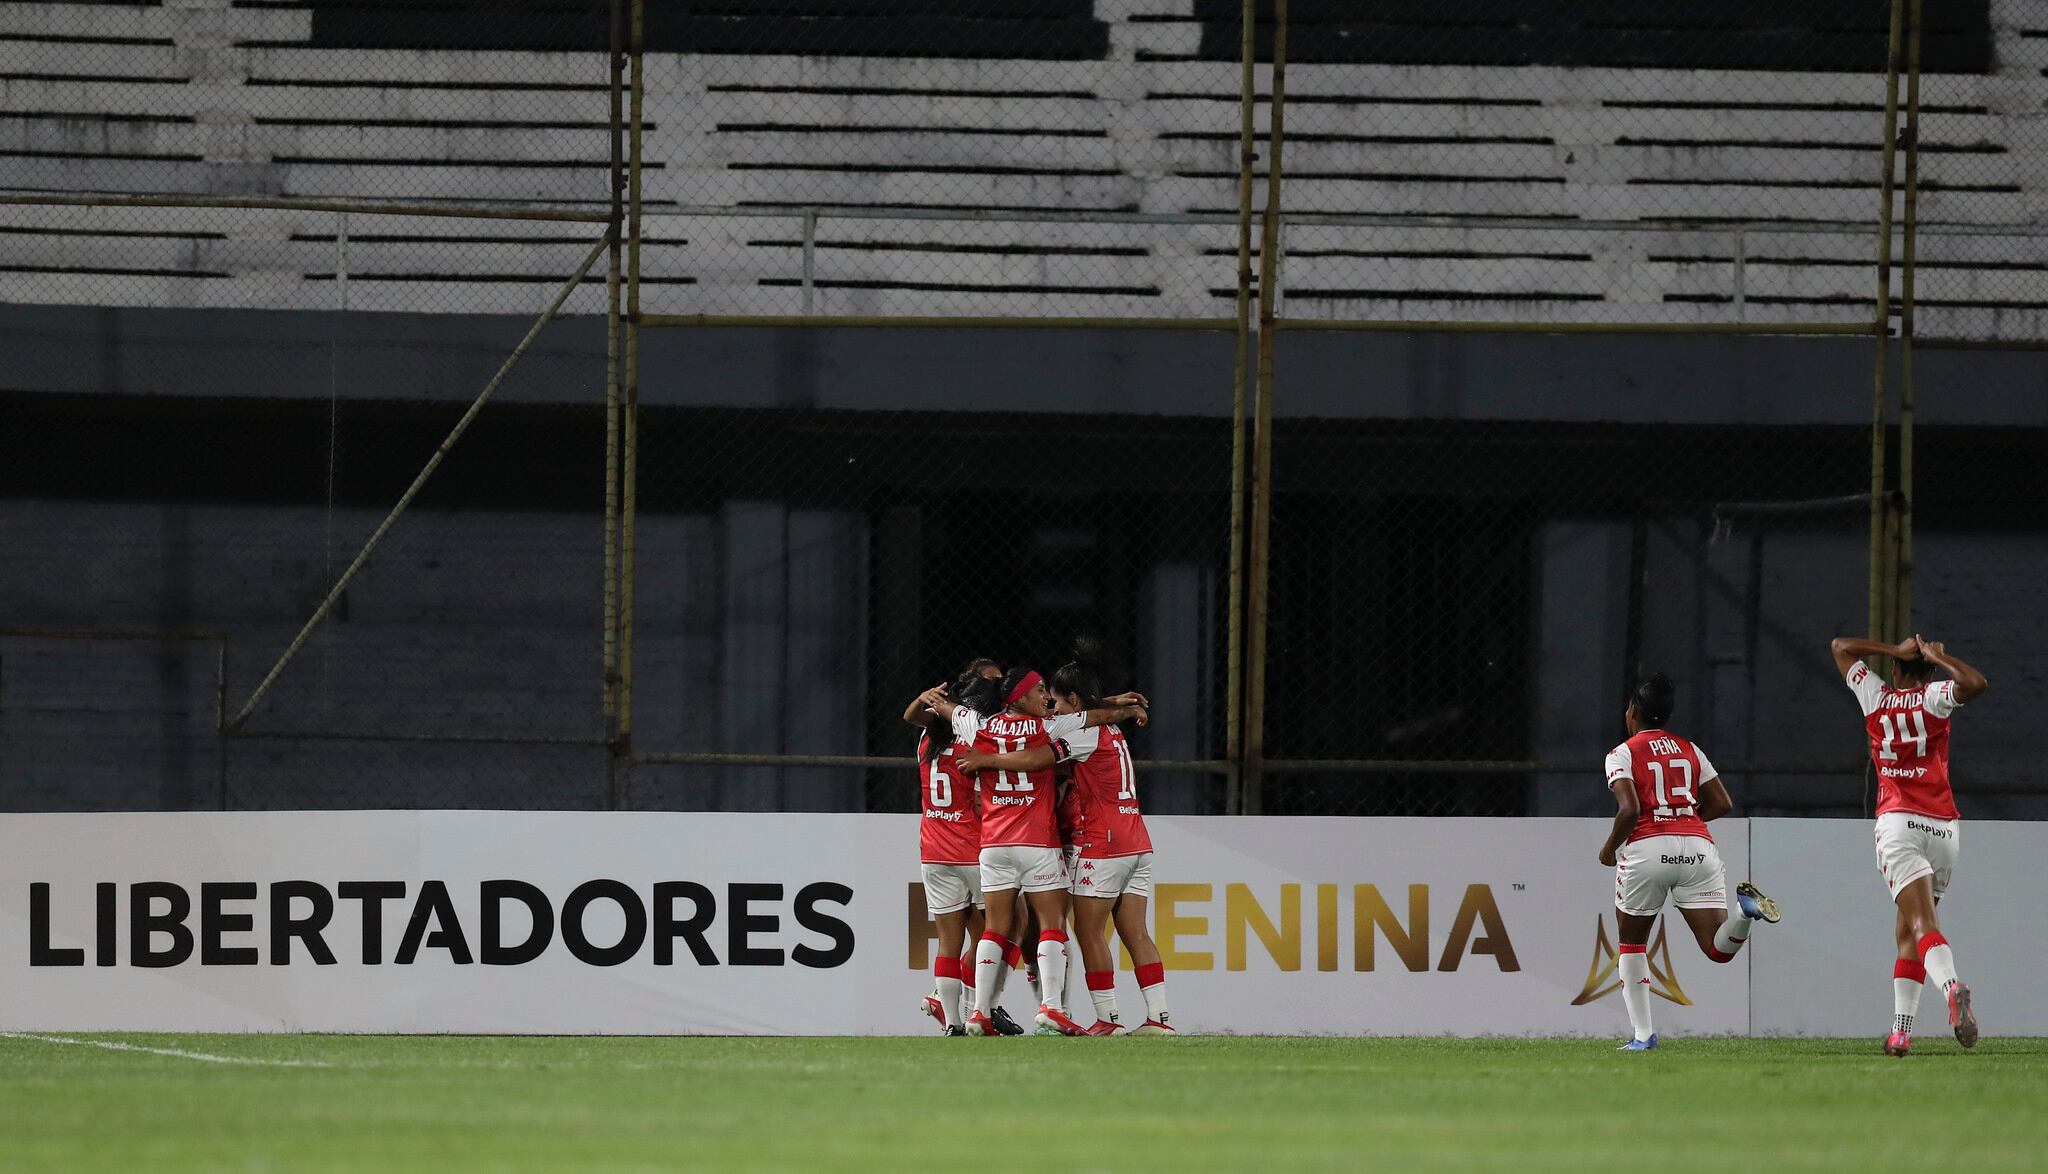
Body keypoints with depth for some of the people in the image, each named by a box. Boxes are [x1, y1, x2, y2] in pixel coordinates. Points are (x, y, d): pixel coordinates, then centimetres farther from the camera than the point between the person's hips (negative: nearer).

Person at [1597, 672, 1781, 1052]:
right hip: (1697, 847, 3)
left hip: (1648, 848, -3)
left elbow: (1629, 810, -10)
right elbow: (1722, 803, 15)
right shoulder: (1689, 750, 18)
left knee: (1631, 943, 17)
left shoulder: (1623, 754, 4)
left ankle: (1642, 1034, 11)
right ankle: (1746, 910, -35)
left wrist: (1609, 848, 5)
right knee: (1719, 949, -3)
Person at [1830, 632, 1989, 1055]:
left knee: (1922, 924, -18)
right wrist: (1938, 658, 0)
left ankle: (1952, 986, -47)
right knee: (1906, 932, 13)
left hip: (1898, 823, -2)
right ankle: (1900, 1032, 10)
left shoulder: (1875, 697, 8)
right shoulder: (1933, 697, 3)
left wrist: (1897, 650, 14)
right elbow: (1976, 683, -17)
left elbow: (1840, 647, 23)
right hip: (1943, 826, 2)